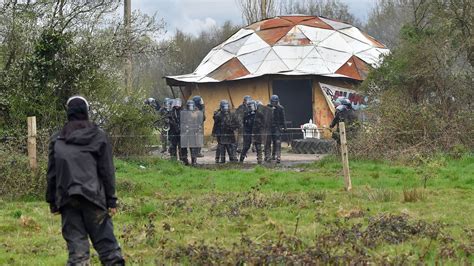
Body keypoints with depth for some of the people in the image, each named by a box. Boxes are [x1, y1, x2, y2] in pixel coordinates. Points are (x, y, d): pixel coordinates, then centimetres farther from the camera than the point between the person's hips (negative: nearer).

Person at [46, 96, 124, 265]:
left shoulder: (57, 140, 7)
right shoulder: (98, 137, 1)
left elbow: (51, 174, 9)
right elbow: (107, 172, 0)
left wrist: (52, 202, 16)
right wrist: (111, 201, 4)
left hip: (67, 200, 2)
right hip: (94, 199, -2)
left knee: (76, 248, 2)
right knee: (106, 245, 1)